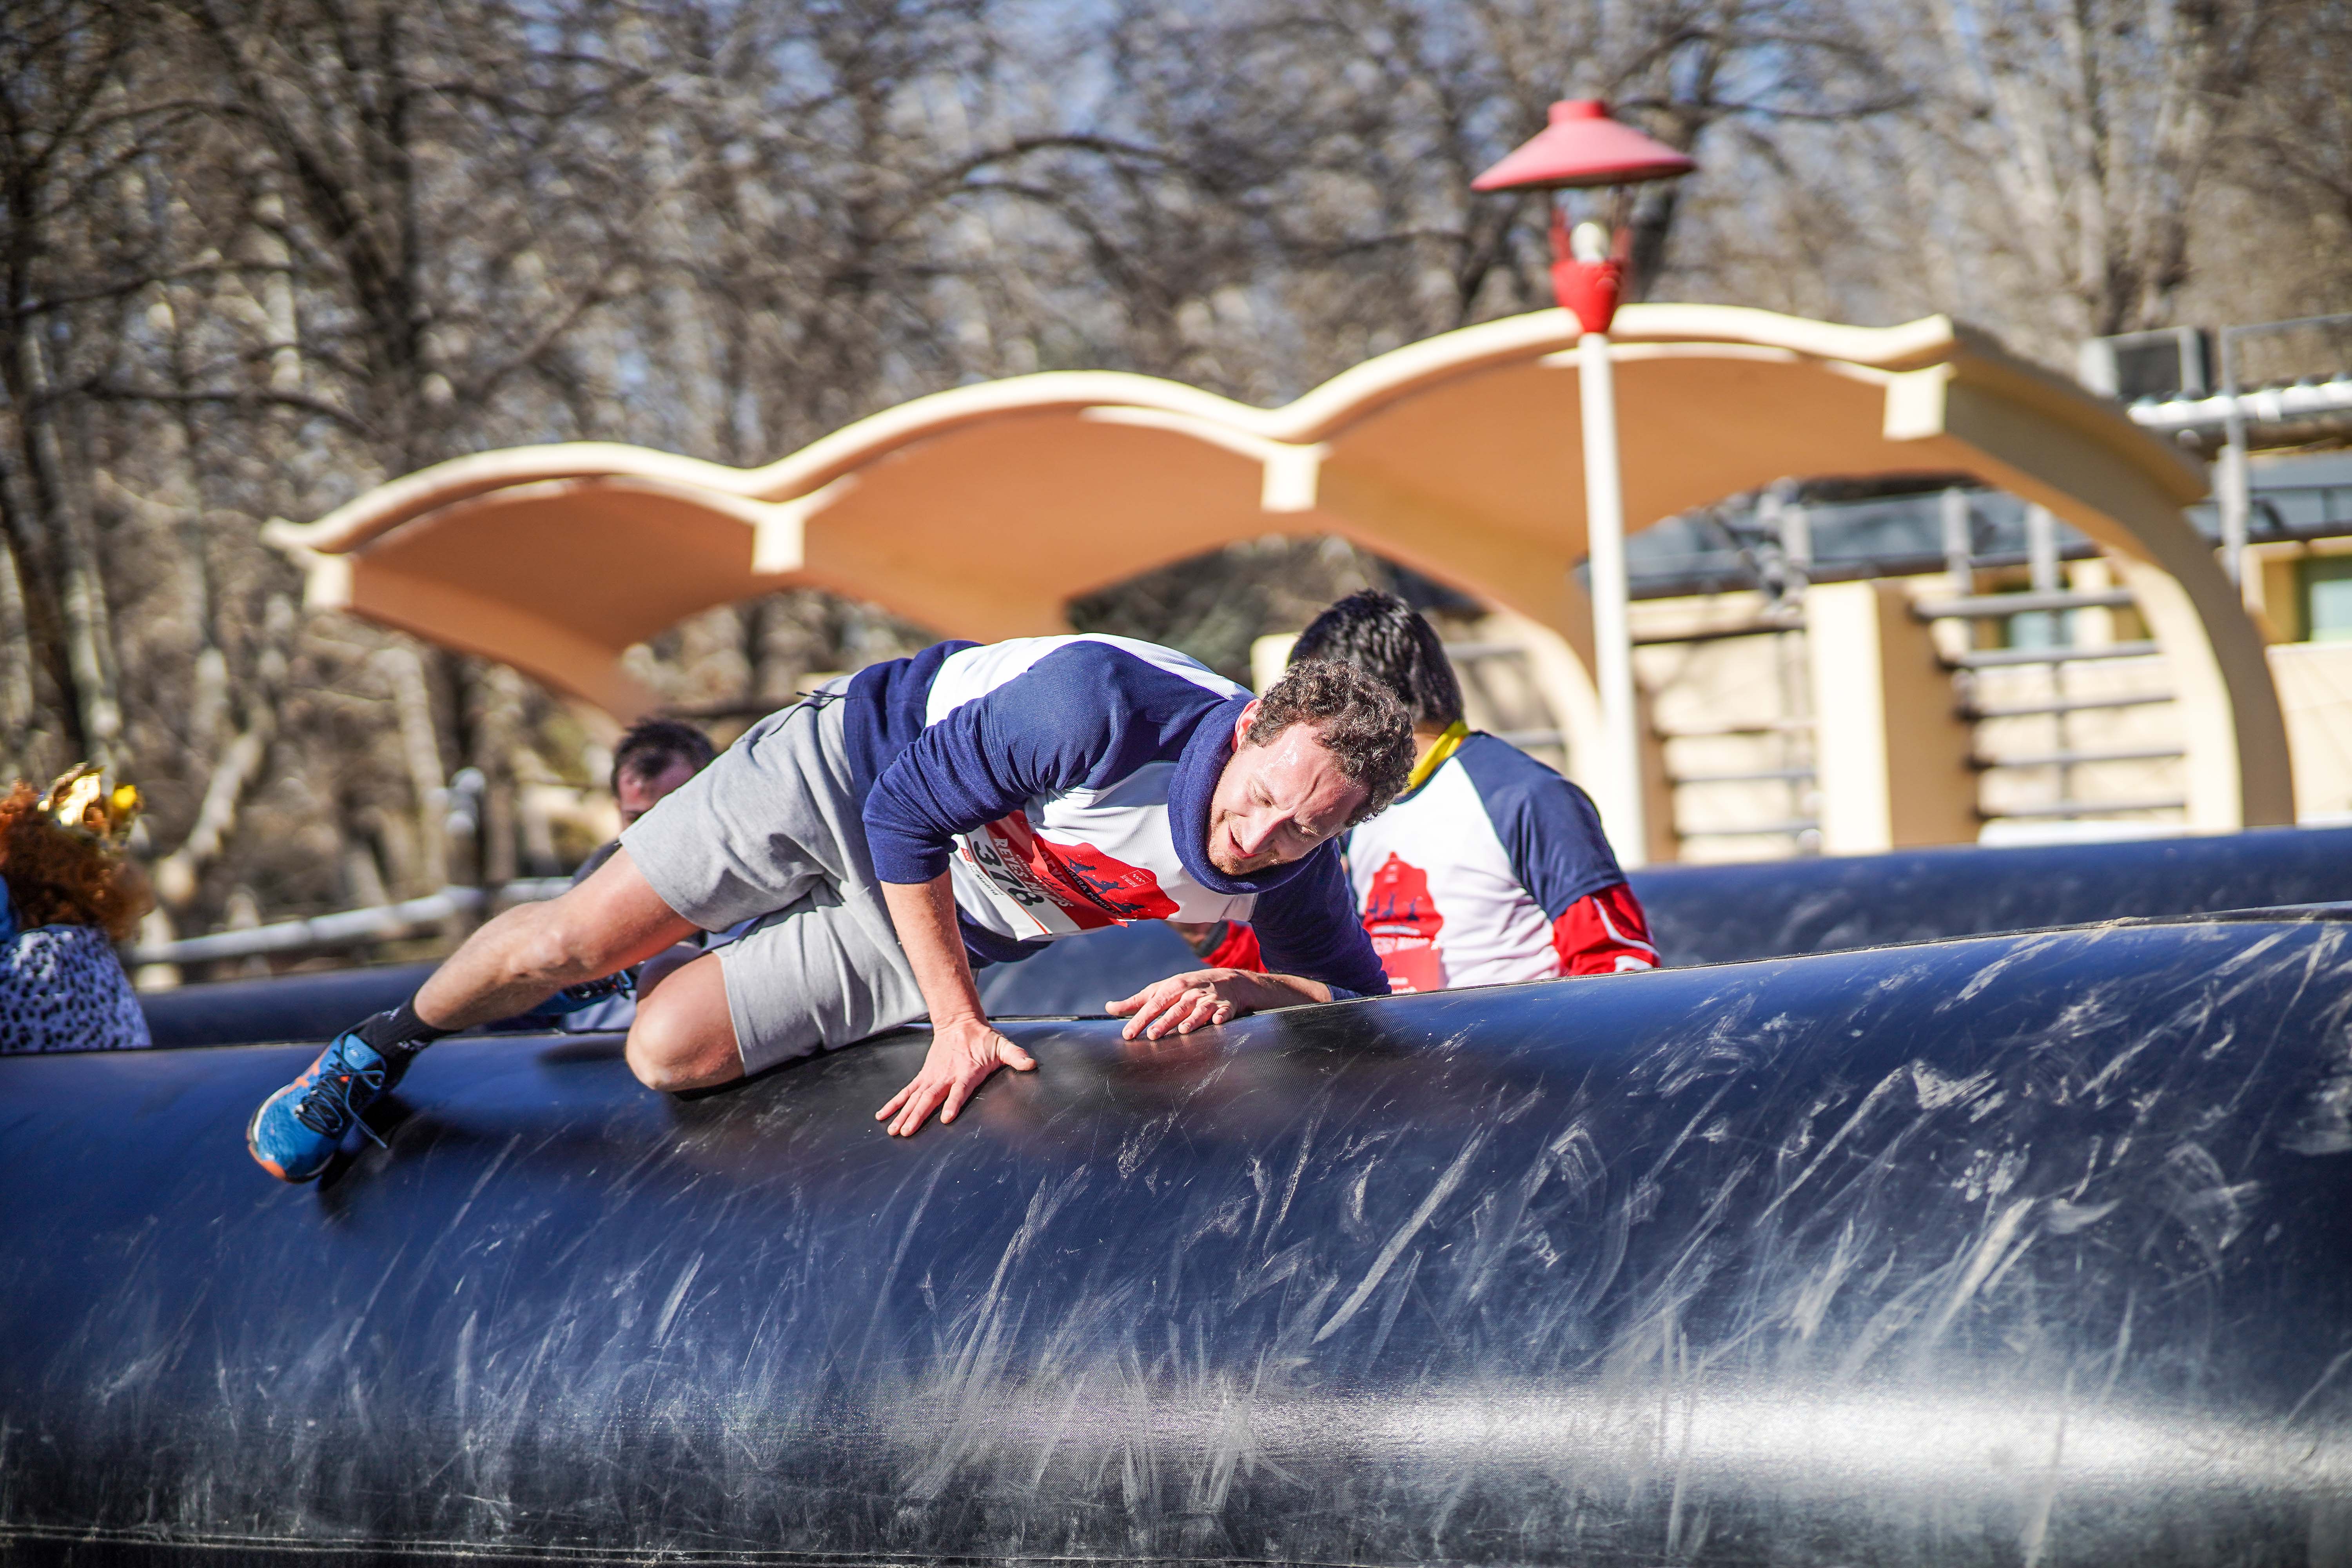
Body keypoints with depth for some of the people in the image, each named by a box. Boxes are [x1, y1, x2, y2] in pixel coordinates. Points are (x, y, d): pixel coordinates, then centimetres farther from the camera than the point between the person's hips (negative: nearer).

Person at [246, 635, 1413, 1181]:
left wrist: (1237, 992, -29)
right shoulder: (1108, 708, -38)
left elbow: (1355, 992, -7)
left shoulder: (1295, 870, -23)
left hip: (953, 925, 3)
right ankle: (382, 1048, 28)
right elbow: (908, 811, -28)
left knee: (668, 1054, -8)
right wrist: (961, 1022, -27)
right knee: (568, 945, -4)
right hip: (864, 762, -3)